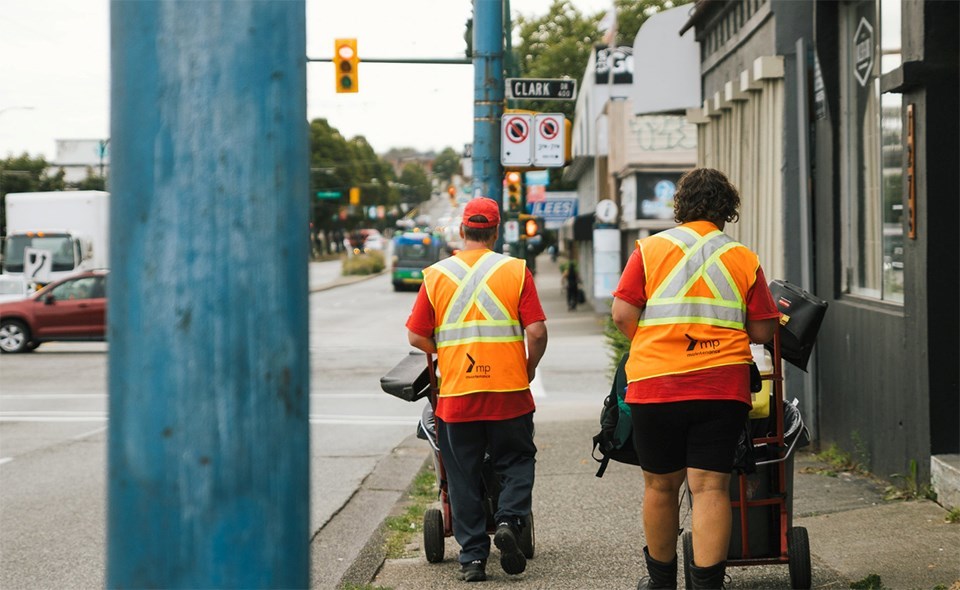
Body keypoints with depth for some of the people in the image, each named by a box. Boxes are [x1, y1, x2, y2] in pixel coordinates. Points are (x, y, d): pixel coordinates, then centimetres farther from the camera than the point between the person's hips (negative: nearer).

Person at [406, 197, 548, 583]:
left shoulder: (436, 275, 1)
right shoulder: (516, 271, -2)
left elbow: (417, 337, 1)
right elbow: (537, 331, -7)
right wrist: (529, 368, 10)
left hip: (455, 393, 1)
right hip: (508, 392, -1)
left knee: (463, 477, 10)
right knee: (516, 461, 16)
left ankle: (472, 556, 8)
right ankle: (509, 520, -7)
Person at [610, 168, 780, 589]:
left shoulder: (651, 248, 1)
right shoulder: (744, 259, 5)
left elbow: (622, 315, -4)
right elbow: (763, 331, 5)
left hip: (656, 384, 0)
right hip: (722, 386, 0)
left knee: (660, 485, 13)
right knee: (710, 487, -1)